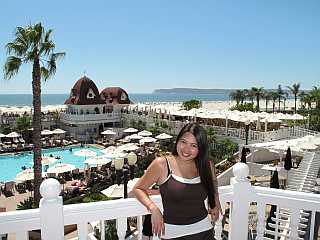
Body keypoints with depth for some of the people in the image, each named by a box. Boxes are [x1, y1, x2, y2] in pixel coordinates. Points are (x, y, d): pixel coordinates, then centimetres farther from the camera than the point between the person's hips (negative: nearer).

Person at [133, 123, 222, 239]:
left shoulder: (206, 166, -3)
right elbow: (138, 188, -6)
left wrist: (216, 203, 5)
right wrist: (153, 208, -21)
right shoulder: (161, 165, -14)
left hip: (204, 230, 3)